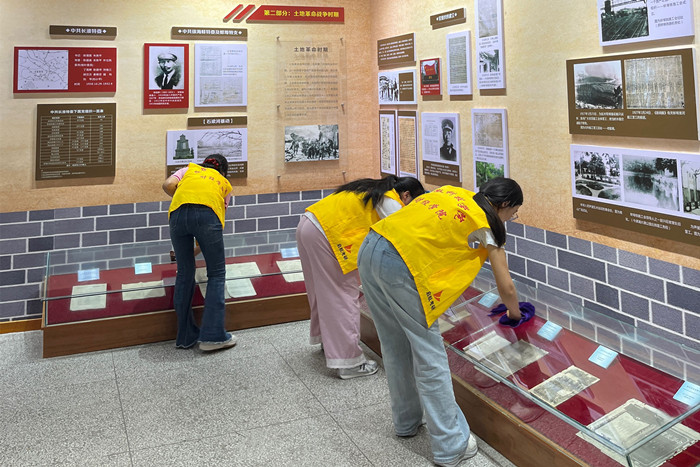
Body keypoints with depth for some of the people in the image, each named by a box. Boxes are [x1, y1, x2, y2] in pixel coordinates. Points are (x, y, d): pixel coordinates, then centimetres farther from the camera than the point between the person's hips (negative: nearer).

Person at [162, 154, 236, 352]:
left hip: (178, 213, 2)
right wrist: (202, 244, 36)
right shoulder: (224, 183, 33)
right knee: (216, 274, 9)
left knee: (184, 274, 12)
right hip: (207, 213, -2)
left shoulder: (190, 168, 34)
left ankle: (185, 336, 19)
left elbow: (168, 185, 14)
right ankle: (213, 335, 1)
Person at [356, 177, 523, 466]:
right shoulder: (487, 225, 5)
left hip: (368, 249, 8)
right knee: (429, 355, 4)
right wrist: (514, 313, 30)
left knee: (395, 345, 21)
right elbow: (506, 287, 11)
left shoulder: (452, 192, 21)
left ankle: (406, 421, 39)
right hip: (401, 266, -8)